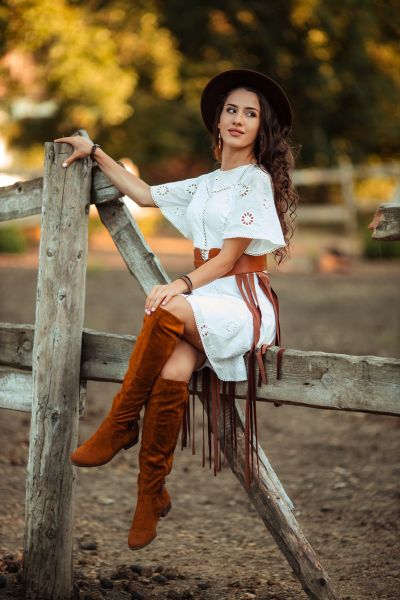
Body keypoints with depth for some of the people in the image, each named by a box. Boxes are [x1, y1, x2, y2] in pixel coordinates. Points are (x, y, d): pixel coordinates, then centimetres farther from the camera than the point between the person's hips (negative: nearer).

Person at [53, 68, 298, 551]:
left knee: (166, 310, -37)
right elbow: (143, 193, 33)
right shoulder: (207, 184, 23)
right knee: (171, 374, -28)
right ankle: (152, 493, -24)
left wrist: (182, 285, -23)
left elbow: (229, 256, -9)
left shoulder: (256, 180, -1)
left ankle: (120, 425, -24)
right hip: (204, 297, 6)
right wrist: (95, 153, 30)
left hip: (242, 299, -6)